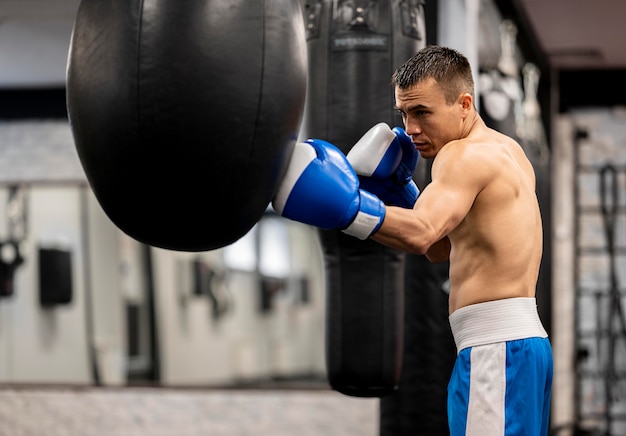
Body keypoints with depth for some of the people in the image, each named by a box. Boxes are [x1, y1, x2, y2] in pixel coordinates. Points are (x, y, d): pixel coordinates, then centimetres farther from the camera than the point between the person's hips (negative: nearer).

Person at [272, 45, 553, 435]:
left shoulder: (466, 154, -10)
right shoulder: (508, 151, 19)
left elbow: (421, 234, -30)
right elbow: (440, 248, 25)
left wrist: (345, 205, -40)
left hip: (496, 348, -11)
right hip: (525, 341, 11)